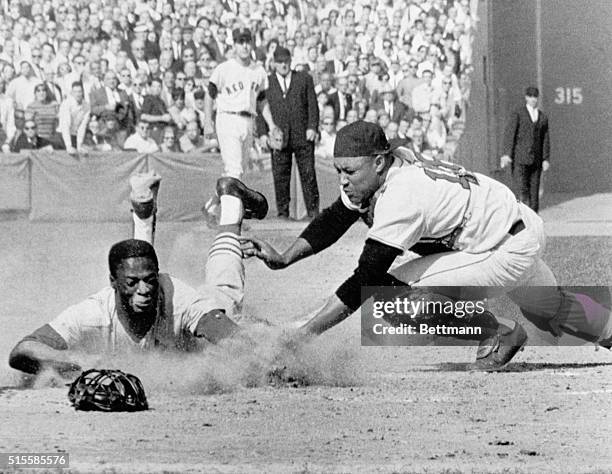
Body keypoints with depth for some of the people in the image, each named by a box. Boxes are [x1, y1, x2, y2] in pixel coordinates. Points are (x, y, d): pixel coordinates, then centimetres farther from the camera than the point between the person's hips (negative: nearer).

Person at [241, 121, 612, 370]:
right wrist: (283, 259, -12)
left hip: (512, 251, -10)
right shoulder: (370, 174, -11)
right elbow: (333, 222, 3)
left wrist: (304, 334, -39)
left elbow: (366, 282, -36)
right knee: (552, 309, 32)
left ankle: (498, 335, -3)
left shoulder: (401, 198, -34)